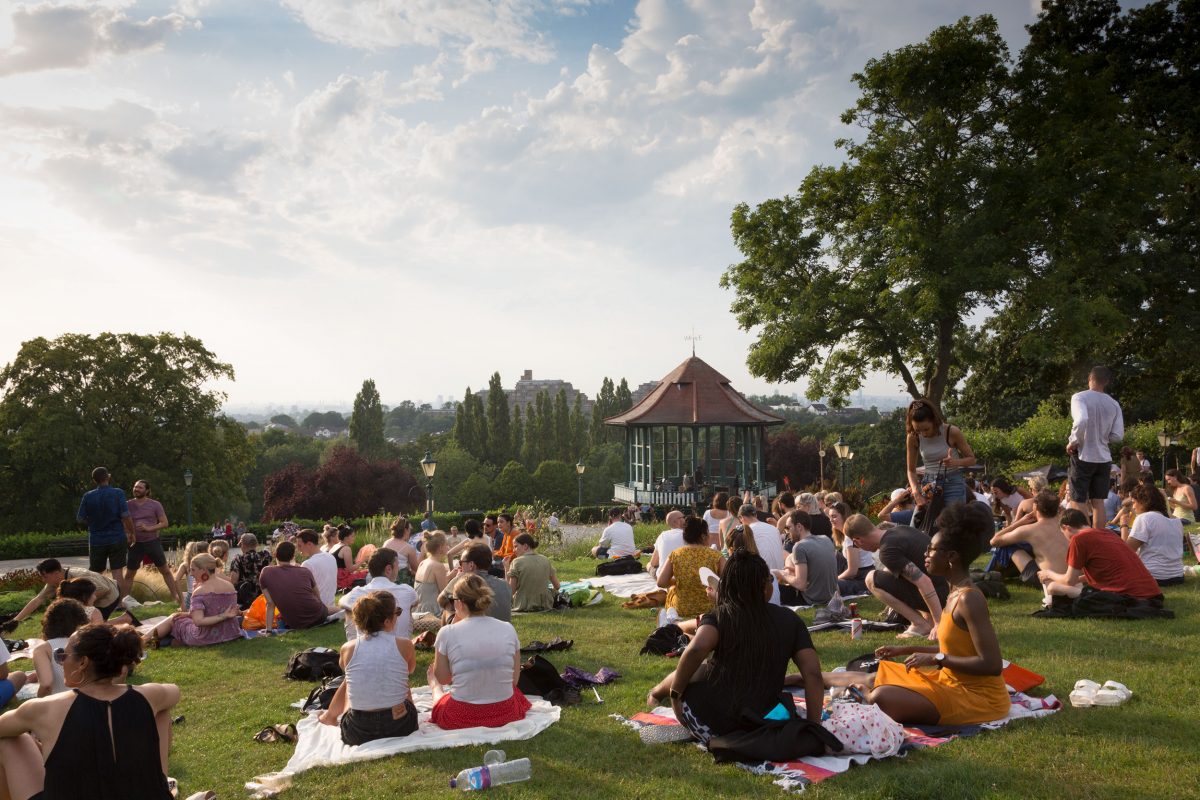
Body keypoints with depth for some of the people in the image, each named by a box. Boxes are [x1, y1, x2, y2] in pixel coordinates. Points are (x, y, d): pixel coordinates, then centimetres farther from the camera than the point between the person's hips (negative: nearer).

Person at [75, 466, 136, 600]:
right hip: (117, 538, -1)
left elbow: (80, 518, 3)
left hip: (96, 540, 2)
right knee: (117, 572, 4)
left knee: (94, 573, 14)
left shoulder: (88, 497, -4)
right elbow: (125, 516, -12)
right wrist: (131, 533, 0)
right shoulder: (118, 493, -9)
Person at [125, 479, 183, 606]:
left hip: (153, 542, -1)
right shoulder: (128, 505, 2)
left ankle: (178, 598, 9)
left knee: (165, 571, 4)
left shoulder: (155, 505, -3)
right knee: (129, 574, 6)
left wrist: (149, 528, -18)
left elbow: (164, 523, -4)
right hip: (135, 544, 2)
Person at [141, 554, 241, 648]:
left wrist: (223, 616, -21)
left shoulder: (199, 592, -15)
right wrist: (189, 614, 13)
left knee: (173, 619, 19)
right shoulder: (230, 586, 3)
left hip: (207, 639, -6)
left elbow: (198, 621, -25)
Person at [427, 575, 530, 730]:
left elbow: (443, 678, 0)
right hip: (505, 713, 2)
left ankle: (435, 688, 62)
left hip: (461, 717, -2)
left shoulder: (447, 633, -13)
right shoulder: (508, 629, -5)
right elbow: (514, 680, 4)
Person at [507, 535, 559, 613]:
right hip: (545, 605, 3)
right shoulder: (545, 560, 2)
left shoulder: (517, 562, -11)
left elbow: (511, 591, -12)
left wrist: (506, 568, -5)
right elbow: (557, 586, 5)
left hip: (523, 607, -3)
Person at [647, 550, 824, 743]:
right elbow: (813, 673, -5)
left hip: (711, 726, -3)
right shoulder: (789, 620, 2)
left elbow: (697, 649, -26)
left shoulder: (720, 617, -6)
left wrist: (675, 692, -12)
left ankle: (656, 693, 46)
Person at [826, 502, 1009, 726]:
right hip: (951, 681, 10)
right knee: (875, 679, 17)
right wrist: (905, 650, 20)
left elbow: (992, 664, -26)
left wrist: (937, 658, -20)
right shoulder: (957, 593, 7)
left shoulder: (969, 599, -22)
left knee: (881, 697, -26)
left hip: (976, 696, -10)